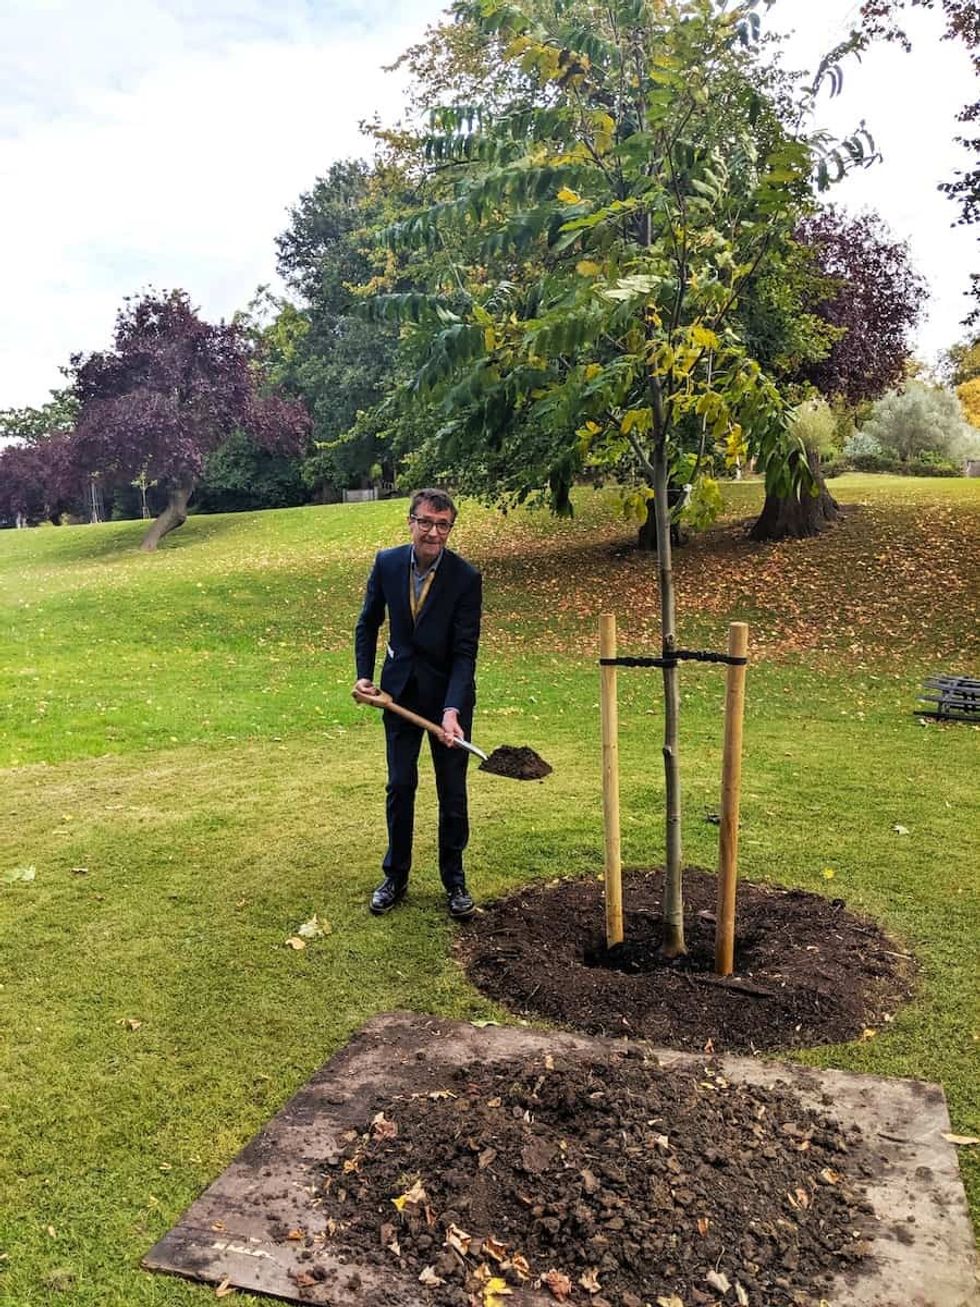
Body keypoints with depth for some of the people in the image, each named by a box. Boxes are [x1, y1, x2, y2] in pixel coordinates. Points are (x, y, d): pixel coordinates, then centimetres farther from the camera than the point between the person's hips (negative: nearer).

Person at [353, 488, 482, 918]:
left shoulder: (466, 577, -16)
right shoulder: (387, 563, -7)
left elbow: (465, 651, -19)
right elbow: (368, 623, 8)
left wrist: (452, 710, -29)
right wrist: (364, 674, -1)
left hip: (448, 694, -2)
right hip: (400, 691, 2)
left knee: (453, 792, 6)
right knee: (399, 786, 9)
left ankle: (454, 880, 23)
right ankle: (395, 877, 25)